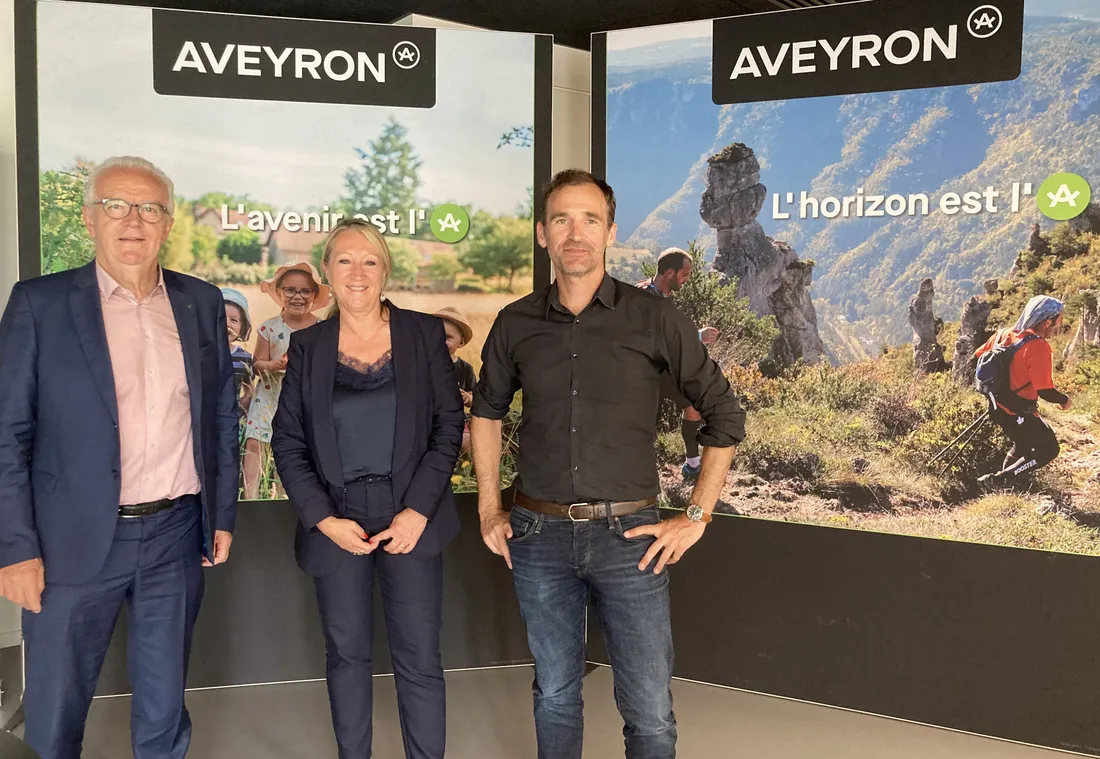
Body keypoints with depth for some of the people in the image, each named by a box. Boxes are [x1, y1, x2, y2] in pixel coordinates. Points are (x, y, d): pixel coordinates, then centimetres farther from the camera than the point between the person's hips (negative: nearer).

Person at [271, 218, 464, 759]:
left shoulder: (423, 334, 1)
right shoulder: (307, 346, 4)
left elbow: (449, 425, -1)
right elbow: (288, 441, 4)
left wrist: (417, 512, -10)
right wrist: (325, 519, -7)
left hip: (410, 519, -1)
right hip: (336, 520, 2)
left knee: (419, 659, 0)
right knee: (346, 653, 11)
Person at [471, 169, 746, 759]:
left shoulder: (655, 320, -5)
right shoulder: (516, 324, 3)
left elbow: (725, 417, 1)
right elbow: (486, 410, 19)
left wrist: (695, 518, -2)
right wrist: (489, 509, 12)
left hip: (628, 536, -2)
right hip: (539, 536, 2)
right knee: (555, 695, 16)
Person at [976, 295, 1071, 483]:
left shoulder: (1004, 334, -2)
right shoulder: (1039, 347, -24)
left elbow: (978, 356, 11)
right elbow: (1045, 391, -25)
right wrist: (1065, 400, -5)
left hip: (998, 407, 8)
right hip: (1019, 415, -8)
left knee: (1022, 446, 29)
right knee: (1048, 450, 9)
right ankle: (995, 480, 2)